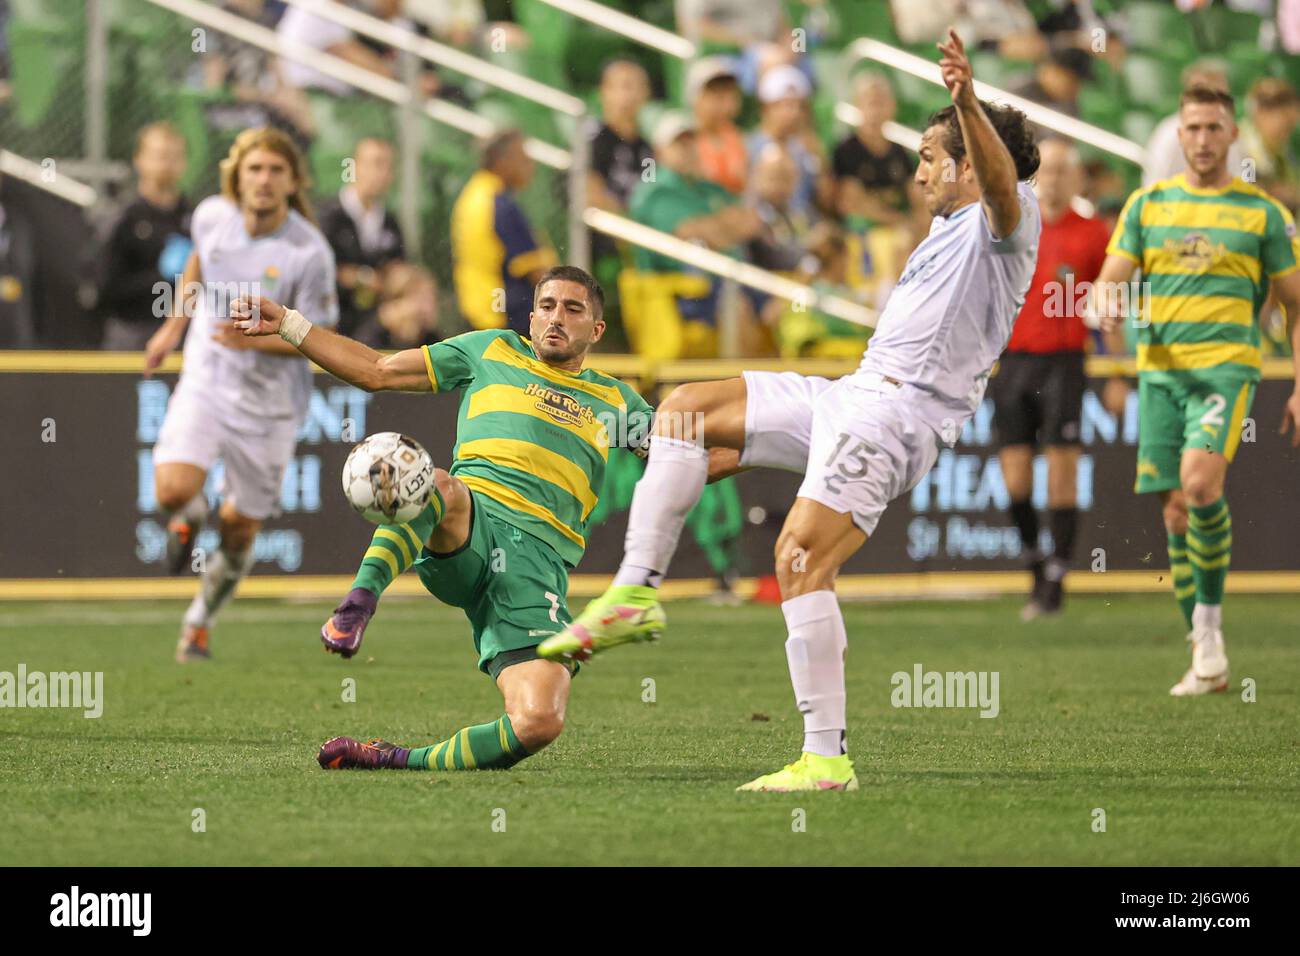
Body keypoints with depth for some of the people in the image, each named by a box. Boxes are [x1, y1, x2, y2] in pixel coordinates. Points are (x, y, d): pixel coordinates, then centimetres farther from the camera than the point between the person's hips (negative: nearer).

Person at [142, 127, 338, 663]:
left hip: (269, 402, -2)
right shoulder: (213, 217, -6)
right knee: (174, 490, -22)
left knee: (239, 528, 8)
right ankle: (190, 518, 16)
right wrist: (174, 327, 18)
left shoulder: (309, 253, -18)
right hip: (204, 382, 2)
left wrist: (255, 340, -27)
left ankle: (199, 623, 33)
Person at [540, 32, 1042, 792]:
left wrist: (968, 104, -50)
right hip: (847, 395, 10)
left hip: (896, 415, -10)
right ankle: (636, 594, -2)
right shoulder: (946, 234, 25)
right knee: (687, 407, 6)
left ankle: (827, 759, -19)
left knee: (801, 563, -21)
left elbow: (1000, 179, -30)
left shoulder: (1004, 222, -6)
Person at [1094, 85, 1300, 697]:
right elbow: (1108, 281, 9)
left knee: (1200, 483, -27)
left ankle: (1209, 620, -11)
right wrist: (1108, 306, -16)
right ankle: (1207, 663, 9)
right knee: (1176, 511, 1)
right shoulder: (1148, 204, 12)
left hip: (1227, 365, -3)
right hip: (1159, 370, 3)